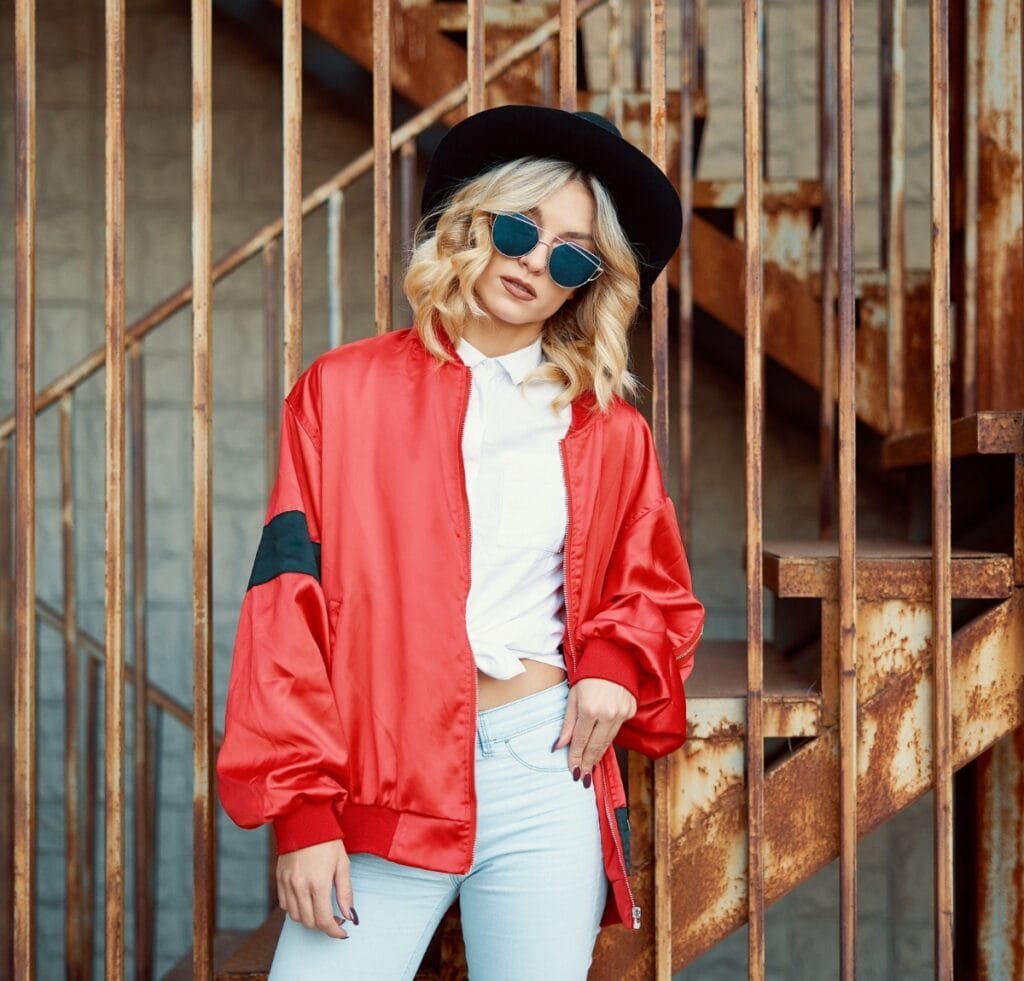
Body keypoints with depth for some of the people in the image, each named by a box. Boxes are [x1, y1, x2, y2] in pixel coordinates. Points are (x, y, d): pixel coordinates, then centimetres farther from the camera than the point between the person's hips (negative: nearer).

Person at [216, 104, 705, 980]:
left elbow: (656, 592, 22)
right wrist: (301, 808, -7)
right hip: (382, 787, -1)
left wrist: (616, 663, -2)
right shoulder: (346, 390, 5)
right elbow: (288, 602, 0)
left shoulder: (608, 431, 11)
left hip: (547, 775, 2)